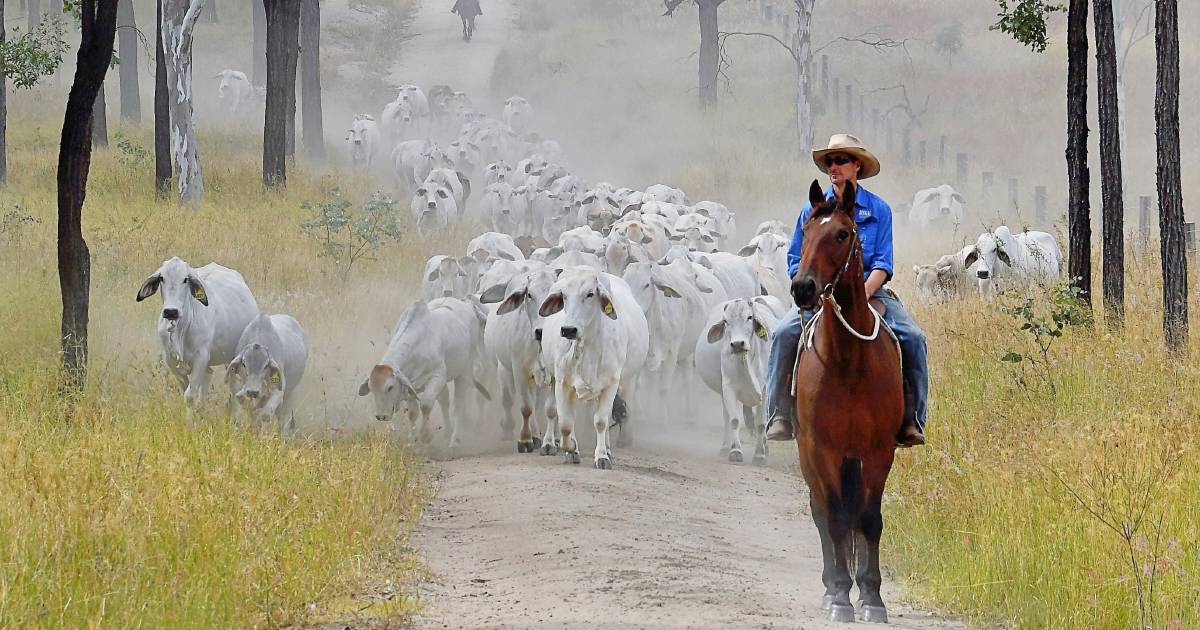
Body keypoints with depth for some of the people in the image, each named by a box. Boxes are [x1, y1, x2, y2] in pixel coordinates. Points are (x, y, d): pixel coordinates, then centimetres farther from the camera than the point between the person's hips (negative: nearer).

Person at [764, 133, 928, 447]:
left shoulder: (879, 210, 5)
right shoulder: (813, 210, 7)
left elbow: (882, 265, -1)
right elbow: (796, 262, 8)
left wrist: (862, 293, -19)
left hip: (869, 291, 0)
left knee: (912, 338, -23)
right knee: (785, 333, -28)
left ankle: (910, 420, -17)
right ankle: (780, 416, -22)